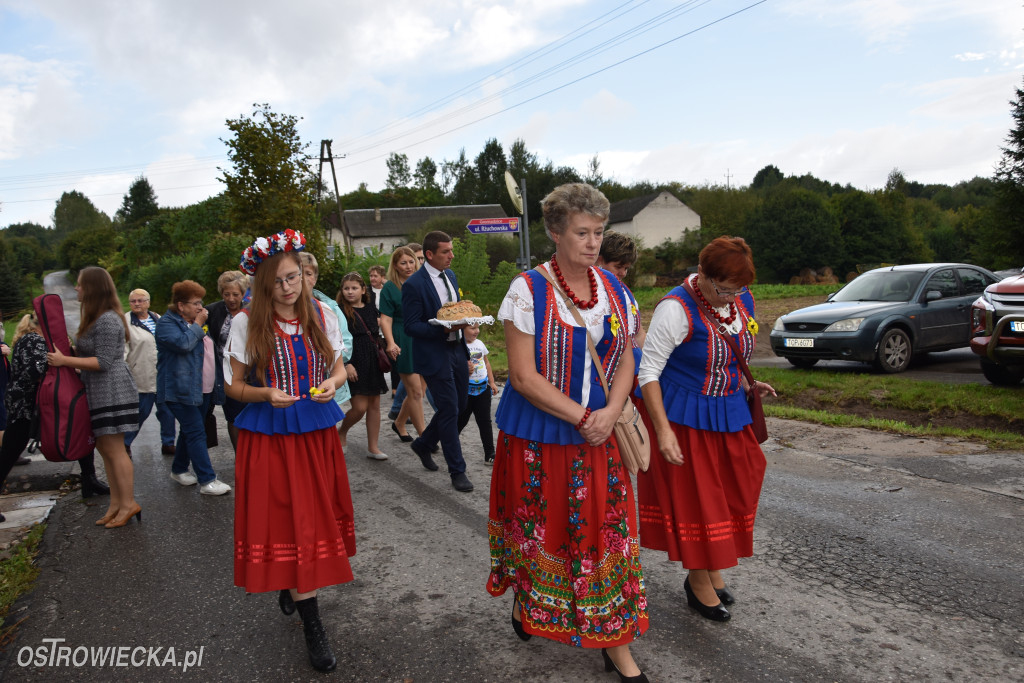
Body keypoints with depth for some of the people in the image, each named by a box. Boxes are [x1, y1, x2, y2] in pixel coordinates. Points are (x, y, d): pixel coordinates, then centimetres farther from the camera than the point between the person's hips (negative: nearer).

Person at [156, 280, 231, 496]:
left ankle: (179, 470, 30)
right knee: (196, 434, -9)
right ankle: (207, 481, -8)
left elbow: (208, 348, 30)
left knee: (190, 431, 16)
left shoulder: (195, 322, 16)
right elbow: (183, 343, -26)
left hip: (202, 388, 8)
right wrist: (197, 326, -14)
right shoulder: (167, 323, -9)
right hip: (181, 389, -8)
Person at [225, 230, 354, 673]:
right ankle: (312, 625, 9)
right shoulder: (247, 324, -6)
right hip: (269, 436, -3)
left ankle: (291, 584, 41)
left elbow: (339, 368, 11)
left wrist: (332, 383, -11)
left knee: (318, 517, 11)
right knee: (288, 521, -1)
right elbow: (234, 385, 0)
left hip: (317, 431, 3)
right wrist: (266, 394, -19)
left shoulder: (322, 316, 1)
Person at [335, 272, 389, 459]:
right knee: (360, 407, -8)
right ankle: (341, 432, 22)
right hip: (353, 364, -6)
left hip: (372, 363, 6)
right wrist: (346, 364, -17)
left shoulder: (370, 309, 11)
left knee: (374, 405, 5)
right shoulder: (340, 312, -6)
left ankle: (373, 448, 13)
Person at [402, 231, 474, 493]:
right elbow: (411, 327, -16)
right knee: (449, 410, -3)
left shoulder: (450, 275, 9)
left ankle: (423, 443, 38)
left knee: (458, 405, 15)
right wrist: (444, 328, -26)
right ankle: (457, 470, 10)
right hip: (435, 355, -8)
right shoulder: (414, 284, -15)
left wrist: (465, 317, 4)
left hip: (457, 350, 8)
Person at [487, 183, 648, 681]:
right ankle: (525, 602, 42)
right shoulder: (528, 290, -12)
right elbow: (523, 376, -16)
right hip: (537, 438, -4)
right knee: (537, 530, 11)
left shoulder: (613, 290, 4)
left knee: (608, 533, 6)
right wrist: (581, 416, -18)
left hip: (599, 437, 4)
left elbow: (625, 360, 7)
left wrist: (610, 412, -10)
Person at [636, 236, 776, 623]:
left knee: (728, 494, 15)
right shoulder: (677, 309, -23)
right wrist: (663, 431, -26)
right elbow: (648, 372, -22)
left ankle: (712, 570, 35)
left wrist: (747, 386, 4)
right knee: (692, 499, 3)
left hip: (728, 414, 7)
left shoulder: (743, 300, 0)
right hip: (681, 418, -7)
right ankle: (698, 583, 22)